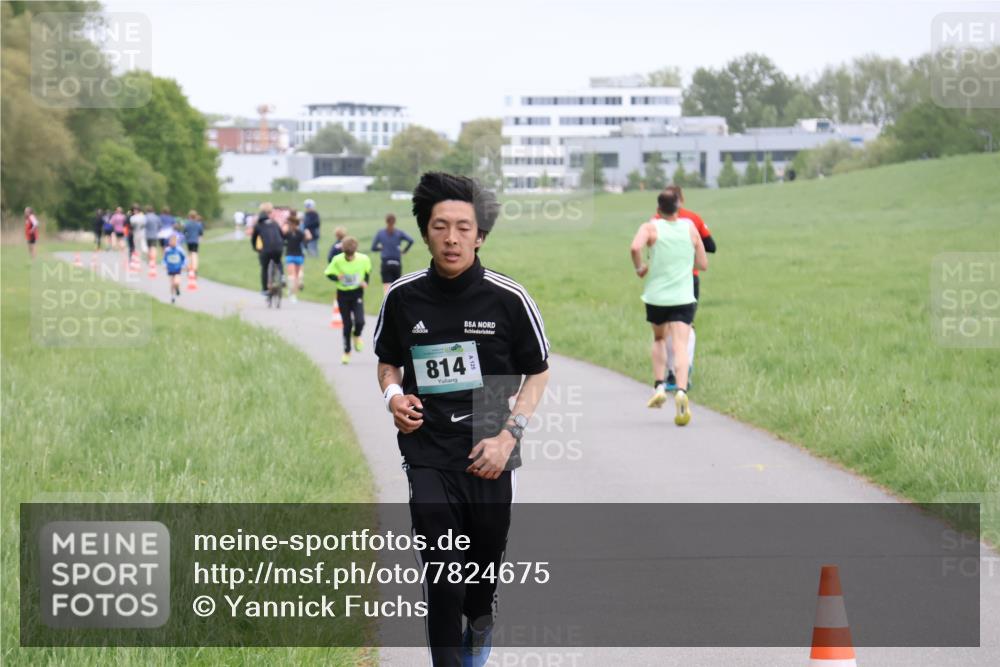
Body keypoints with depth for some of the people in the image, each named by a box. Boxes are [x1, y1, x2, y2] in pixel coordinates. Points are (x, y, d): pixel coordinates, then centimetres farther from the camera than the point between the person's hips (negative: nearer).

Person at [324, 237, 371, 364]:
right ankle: (347, 351, 21)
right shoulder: (337, 260, -16)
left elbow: (368, 271, 8)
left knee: (359, 321, -19)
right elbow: (329, 273, -5)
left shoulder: (363, 259, -12)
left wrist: (366, 281, -8)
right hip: (343, 294, 0)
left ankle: (357, 335, 18)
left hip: (357, 293, 0)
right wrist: (336, 277, -25)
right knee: (347, 325, 4)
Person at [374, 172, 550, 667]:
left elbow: (538, 372, 3)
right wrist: (393, 395, -7)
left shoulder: (509, 299, -8)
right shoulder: (403, 297, -3)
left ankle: (479, 623, 49)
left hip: (488, 457, 0)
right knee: (442, 575, -10)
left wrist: (509, 435, -9)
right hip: (428, 457, 0)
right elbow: (388, 361, 15)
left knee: (485, 561, 16)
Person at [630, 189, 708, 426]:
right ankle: (681, 391, -31)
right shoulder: (690, 228, 4)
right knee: (680, 346, -9)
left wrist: (639, 268, -6)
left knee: (659, 339, 25)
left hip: (656, 297, 0)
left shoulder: (650, 228, -3)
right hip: (683, 298, 0)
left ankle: (659, 386, 14)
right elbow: (703, 264, 7)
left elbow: (635, 247, -24)